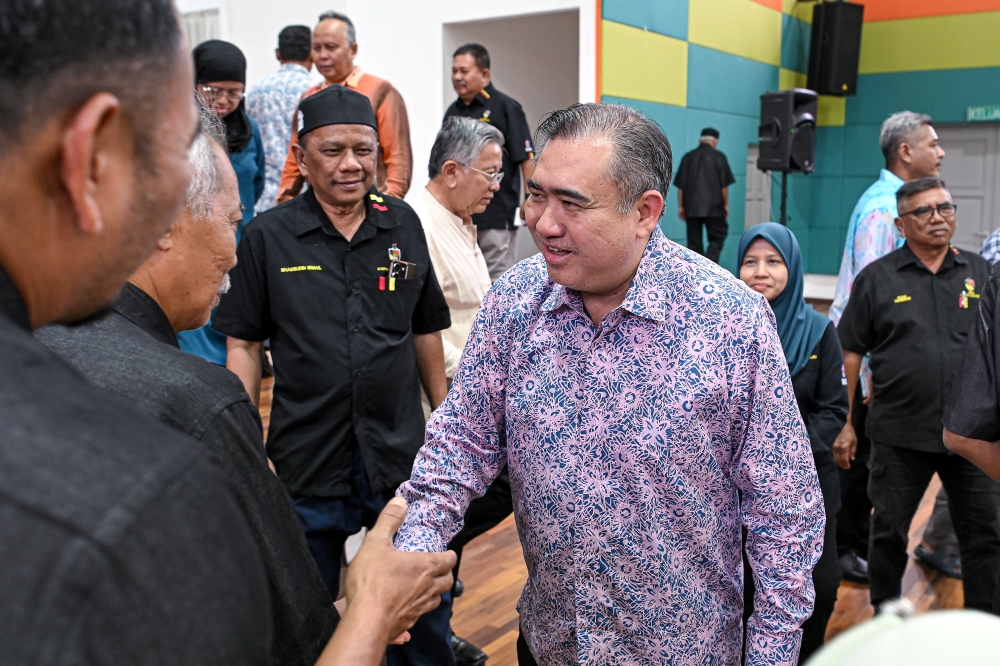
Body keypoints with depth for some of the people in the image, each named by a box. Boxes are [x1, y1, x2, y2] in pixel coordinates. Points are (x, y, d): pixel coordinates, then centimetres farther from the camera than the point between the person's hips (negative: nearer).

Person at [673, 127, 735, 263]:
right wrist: (726, 204, 7)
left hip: (691, 206, 3)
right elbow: (724, 184, -2)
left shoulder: (688, 157, 7)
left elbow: (680, 186, 6)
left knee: (694, 241, 8)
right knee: (717, 237, 5)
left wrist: (681, 206, 11)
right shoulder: (718, 156, -1)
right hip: (713, 206, -3)